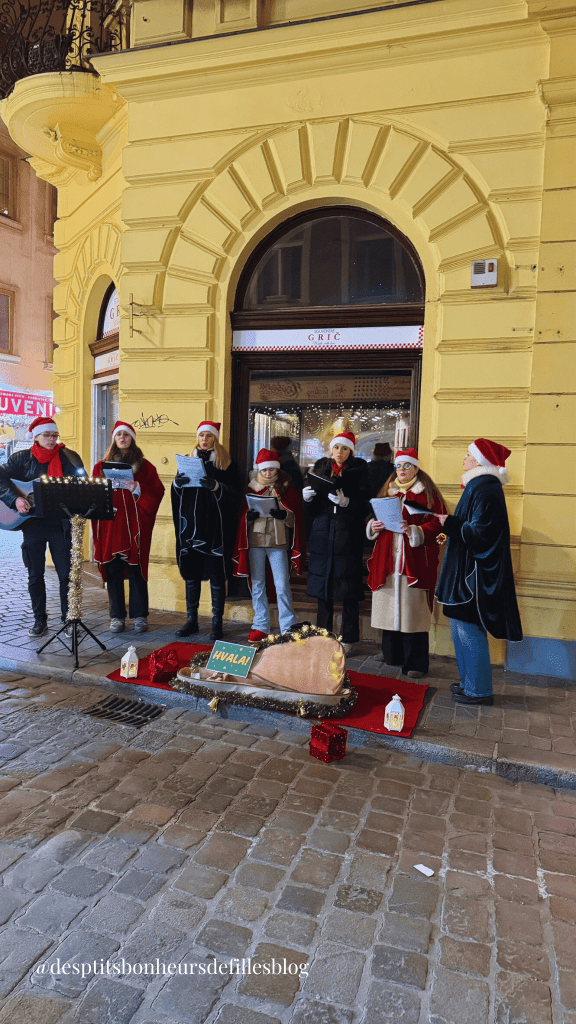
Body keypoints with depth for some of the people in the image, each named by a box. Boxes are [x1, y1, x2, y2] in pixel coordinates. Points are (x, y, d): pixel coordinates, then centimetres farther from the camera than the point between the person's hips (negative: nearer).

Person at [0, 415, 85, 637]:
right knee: (35, 575, 9)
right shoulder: (22, 458, 4)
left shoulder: (69, 458, 4)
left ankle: (68, 619, 11)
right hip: (33, 524, 1)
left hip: (61, 525, -1)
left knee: (66, 574, -1)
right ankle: (39, 620, 21)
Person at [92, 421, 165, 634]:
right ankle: (117, 616, 12)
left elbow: (157, 491, 0)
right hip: (109, 525, 2)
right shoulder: (102, 465, 14)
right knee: (113, 571, 2)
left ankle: (140, 616, 8)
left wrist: (137, 489, -14)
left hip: (134, 524, -2)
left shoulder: (143, 465, 8)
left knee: (136, 569, -2)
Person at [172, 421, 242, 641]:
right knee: (190, 573, 7)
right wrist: (177, 483, -9)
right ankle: (191, 620, 18)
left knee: (216, 576, -1)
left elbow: (235, 493, -6)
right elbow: (177, 492, 12)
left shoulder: (226, 463, 2)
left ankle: (217, 622, 9)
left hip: (214, 528, -4)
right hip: (190, 525, 4)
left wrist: (216, 486, -22)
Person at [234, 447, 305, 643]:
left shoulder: (286, 487, 5)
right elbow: (243, 516, 11)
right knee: (257, 585, 7)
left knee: (282, 586, -6)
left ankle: (288, 628, 4)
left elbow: (296, 515, 1)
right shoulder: (251, 488, 10)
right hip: (254, 541, 3)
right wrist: (249, 516, -12)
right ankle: (260, 626, 17)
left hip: (278, 542, -2)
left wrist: (283, 514, -19)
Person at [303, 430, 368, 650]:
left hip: (348, 535, -4)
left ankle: (348, 639, 8)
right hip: (322, 535, 4)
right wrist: (308, 498, -8)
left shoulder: (358, 471, 2)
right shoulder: (320, 468, 13)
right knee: (322, 586, 8)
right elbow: (312, 510, 13)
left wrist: (345, 502, -23)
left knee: (348, 590, -3)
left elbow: (363, 506, -7)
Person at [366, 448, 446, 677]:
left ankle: (415, 662, 4)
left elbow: (436, 524, -8)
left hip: (414, 561, -5)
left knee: (412, 609, -5)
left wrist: (413, 531, -22)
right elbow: (375, 518, 20)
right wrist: (373, 526, -2)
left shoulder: (427, 493, 0)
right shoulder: (388, 491, 16)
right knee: (390, 606, 9)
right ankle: (391, 654, 25)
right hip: (388, 559, 5)